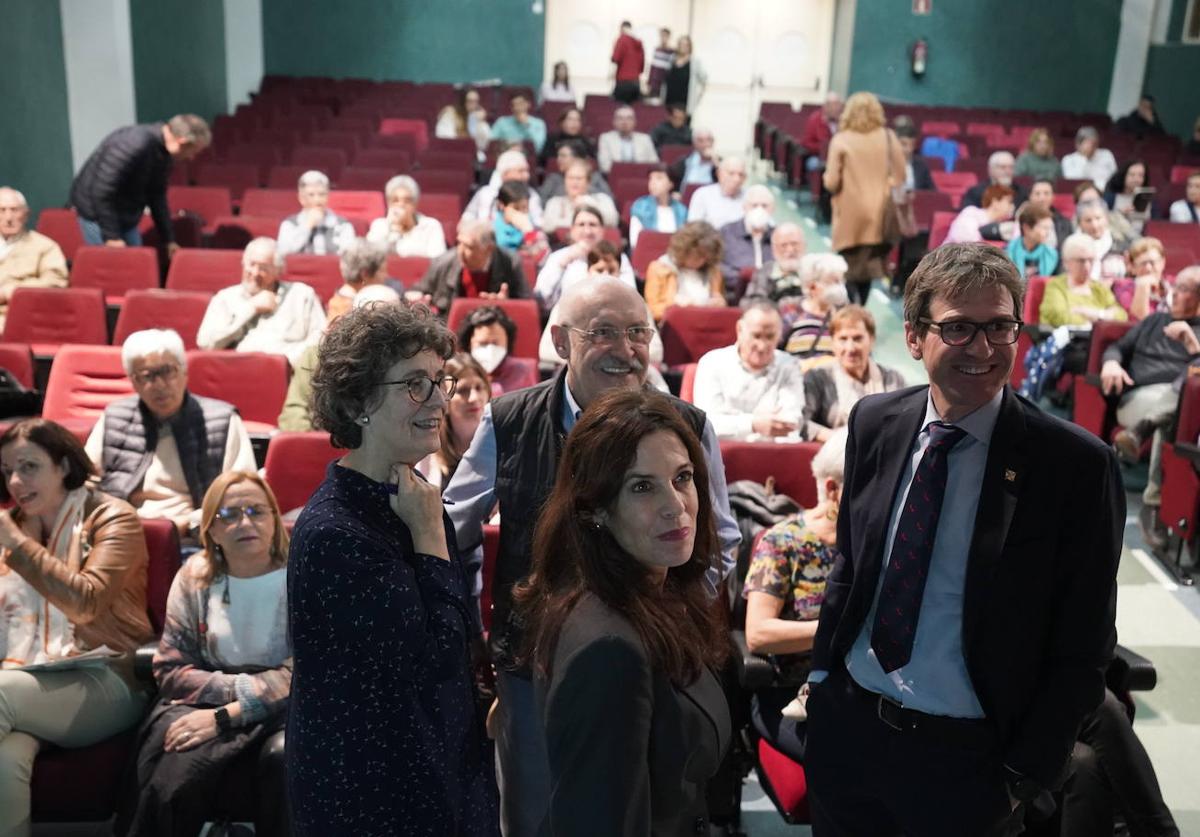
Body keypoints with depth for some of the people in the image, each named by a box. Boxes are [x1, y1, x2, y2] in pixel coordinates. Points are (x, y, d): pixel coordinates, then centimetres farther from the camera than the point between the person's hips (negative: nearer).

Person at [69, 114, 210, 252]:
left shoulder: (164, 151, -2)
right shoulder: (133, 145, -30)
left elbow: (157, 196, 10)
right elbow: (102, 192, -29)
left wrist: (169, 239, 9)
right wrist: (111, 235, -26)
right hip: (96, 214, -9)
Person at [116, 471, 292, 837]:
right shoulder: (193, 578, 6)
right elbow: (170, 670, 3)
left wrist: (226, 716, -19)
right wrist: (240, 687, -12)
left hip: (282, 709, -1)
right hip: (205, 704, 1)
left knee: (285, 757, -35)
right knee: (170, 786, -30)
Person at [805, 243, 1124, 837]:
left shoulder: (1076, 464, -14)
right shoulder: (874, 423, -2)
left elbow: (1083, 650, -8)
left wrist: (1024, 778, -8)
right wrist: (822, 675, 9)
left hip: (967, 758, -3)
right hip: (844, 726, 4)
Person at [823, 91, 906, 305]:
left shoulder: (841, 140, -11)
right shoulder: (888, 138, -4)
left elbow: (831, 183, -13)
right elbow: (899, 177, 0)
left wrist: (827, 176, 9)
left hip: (849, 216, -3)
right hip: (877, 214, 3)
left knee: (849, 270, 7)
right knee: (867, 266, 16)